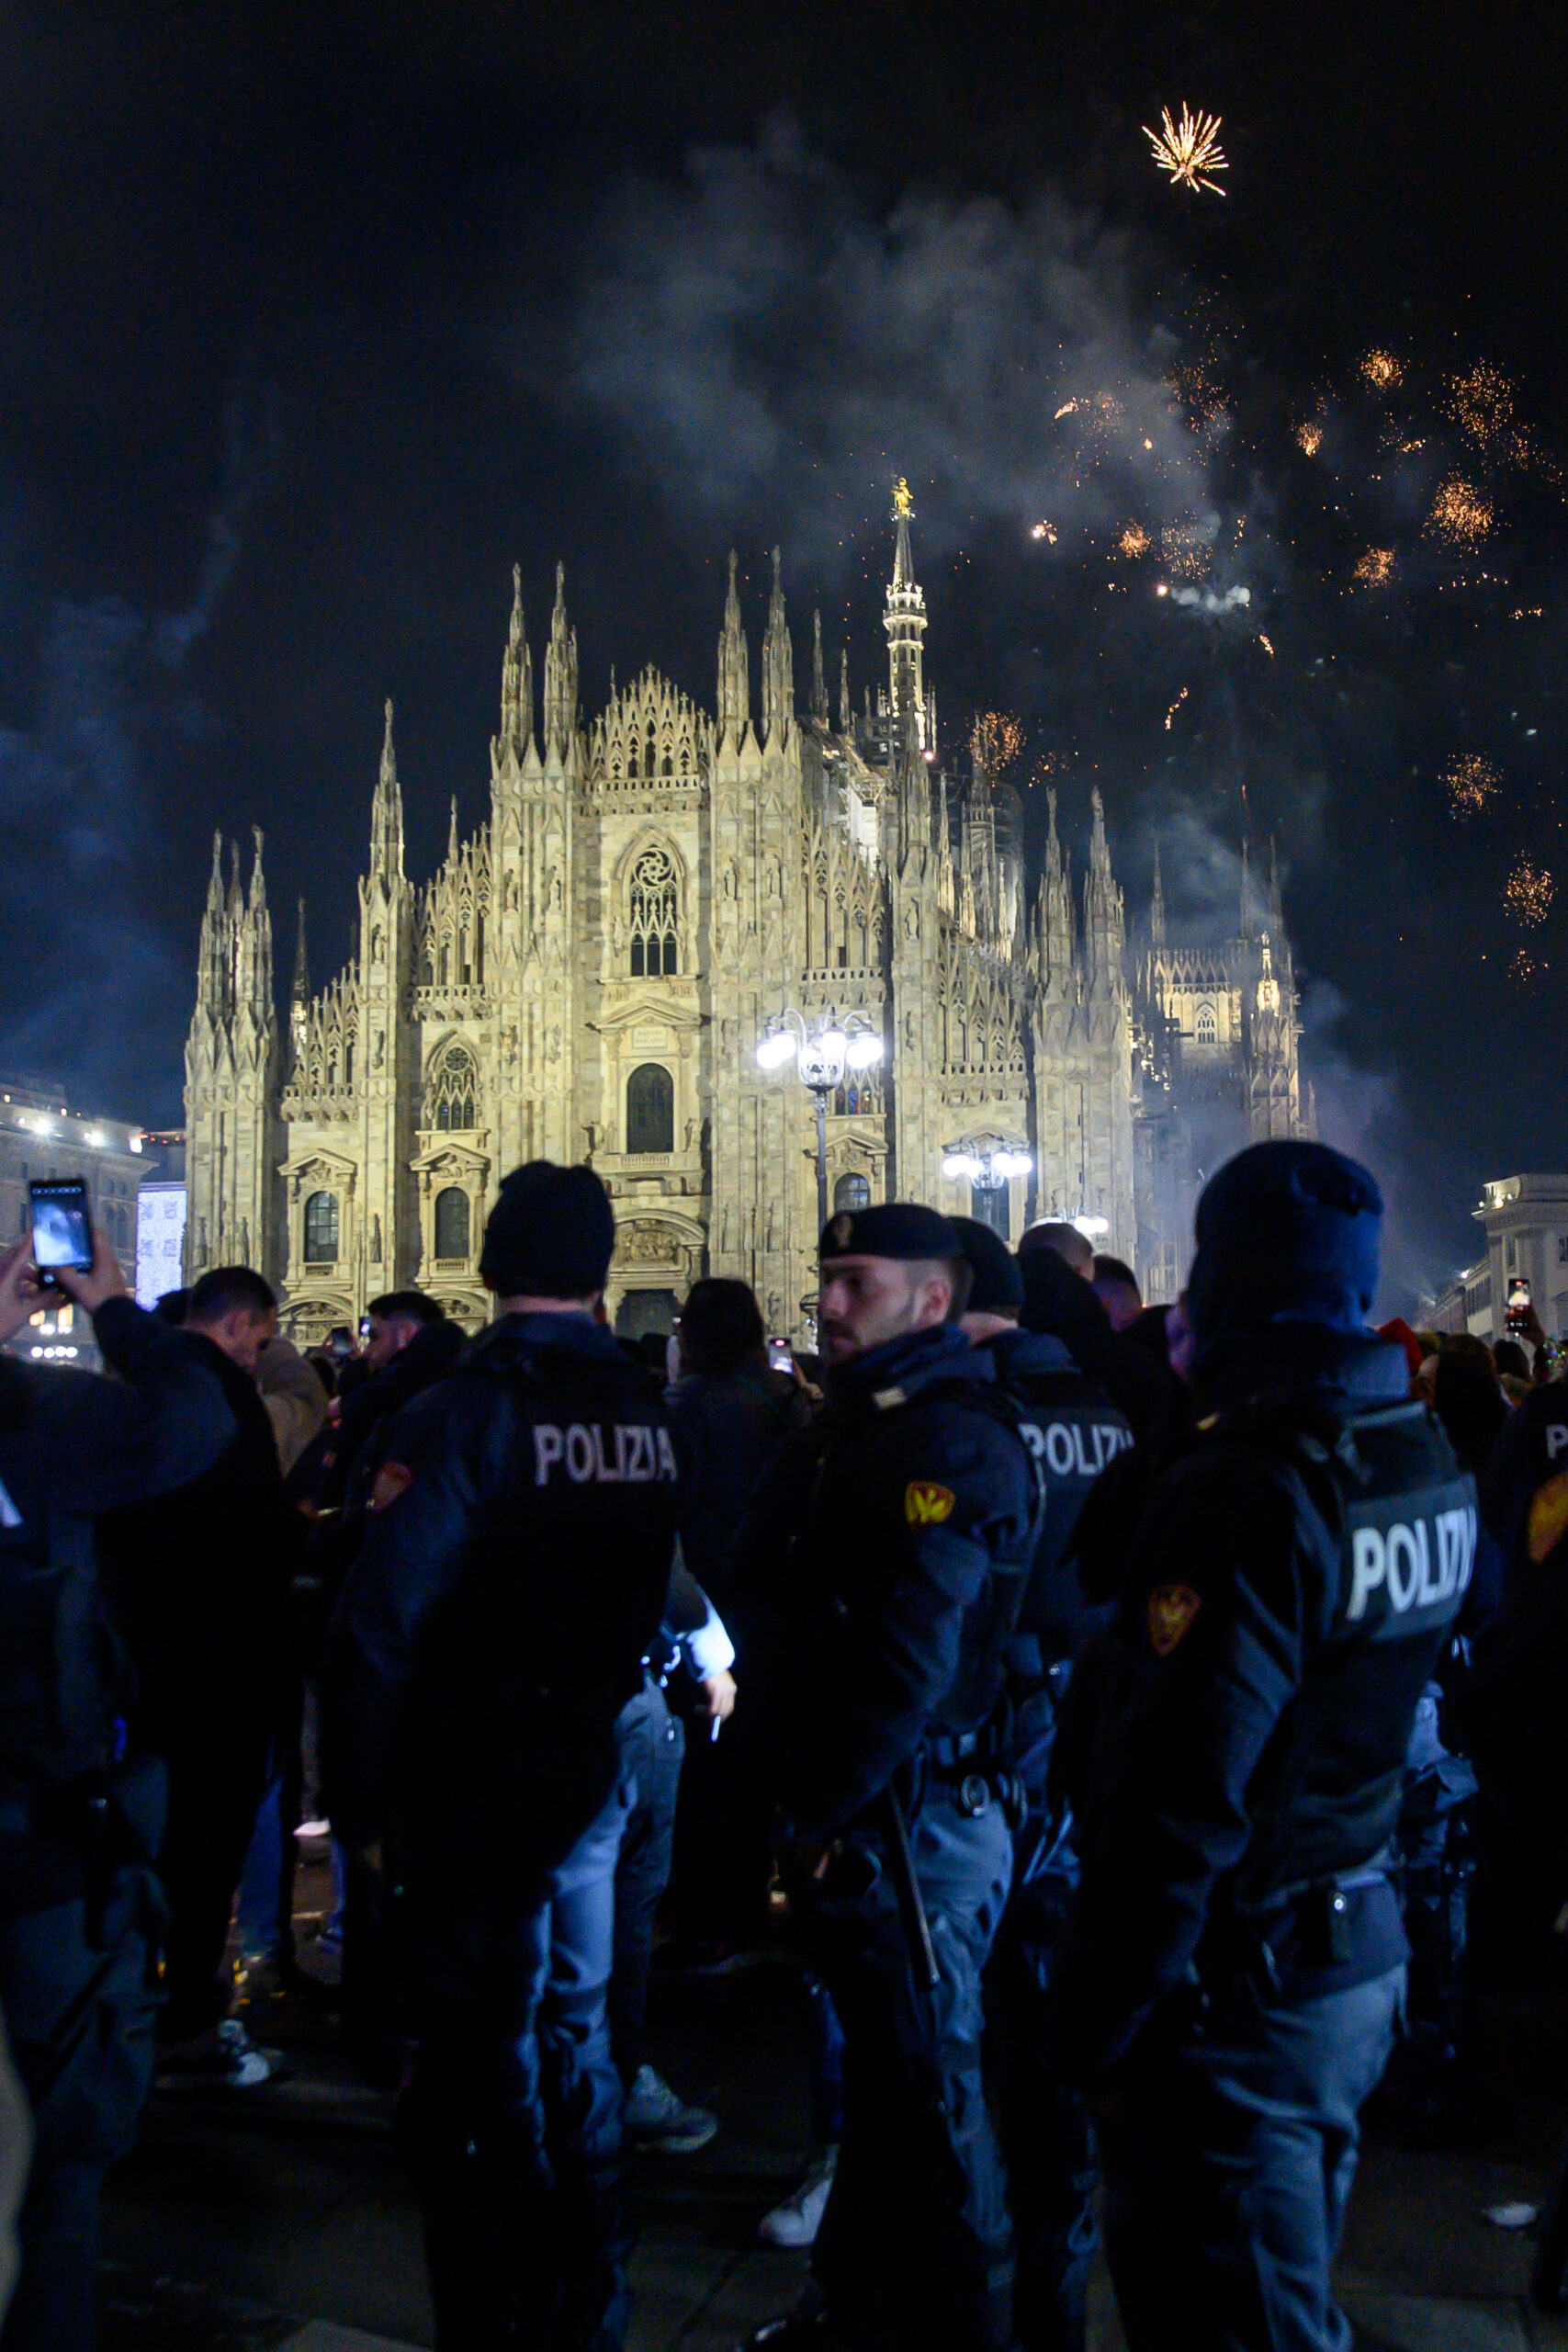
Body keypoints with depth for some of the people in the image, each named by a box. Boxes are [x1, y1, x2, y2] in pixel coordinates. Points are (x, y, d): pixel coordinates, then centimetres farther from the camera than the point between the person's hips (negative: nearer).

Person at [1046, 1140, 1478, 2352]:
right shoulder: (1427, 1459, 1)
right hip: (1359, 1957, 9)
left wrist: (1095, 2026, -16)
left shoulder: (1246, 1489, -27)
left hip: (1239, 1996, -9)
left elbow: (1179, 1805, -27)